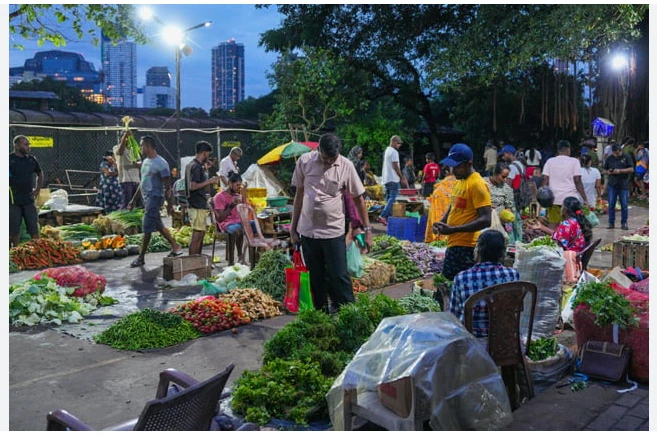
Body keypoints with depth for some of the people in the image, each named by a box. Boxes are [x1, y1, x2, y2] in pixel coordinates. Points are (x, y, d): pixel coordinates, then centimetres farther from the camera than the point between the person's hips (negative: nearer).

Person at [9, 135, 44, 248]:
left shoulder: (31, 159, 7)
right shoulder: (10, 160, -8)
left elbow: (40, 174, 21)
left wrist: (38, 189, 11)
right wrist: (9, 191, -9)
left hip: (29, 200, 4)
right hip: (14, 201, -3)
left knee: (34, 230, 6)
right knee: (14, 231, 5)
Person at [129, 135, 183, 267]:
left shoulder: (161, 164, -14)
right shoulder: (145, 161, 14)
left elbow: (167, 186, -14)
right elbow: (142, 183, 21)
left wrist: (169, 204, -15)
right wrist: (134, 200, 21)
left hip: (155, 197, -9)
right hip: (147, 197, 9)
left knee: (147, 227, -5)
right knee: (158, 225, 13)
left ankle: (141, 257, 2)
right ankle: (175, 247, 23)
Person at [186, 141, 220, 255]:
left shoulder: (191, 165, 15)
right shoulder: (197, 166, -16)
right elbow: (193, 186, -23)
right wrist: (209, 182, -16)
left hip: (199, 204, 10)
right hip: (198, 206, -10)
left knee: (201, 233, 17)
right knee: (197, 235, -7)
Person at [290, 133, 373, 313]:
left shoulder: (345, 166, -7)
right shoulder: (304, 161, -3)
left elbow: (358, 198, 0)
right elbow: (299, 194, 7)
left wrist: (367, 229, -2)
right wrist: (293, 228, 8)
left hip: (333, 231, -2)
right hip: (308, 231, 2)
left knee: (339, 276, -1)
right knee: (316, 278, 11)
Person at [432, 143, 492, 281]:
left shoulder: (477, 184, -14)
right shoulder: (460, 181, 14)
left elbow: (485, 220, -21)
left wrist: (453, 229, -24)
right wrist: (441, 223, 7)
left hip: (465, 247, -10)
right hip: (453, 244, 10)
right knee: (449, 279, 16)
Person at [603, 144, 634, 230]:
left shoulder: (626, 158, 1)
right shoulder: (609, 159, 9)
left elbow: (631, 169, -4)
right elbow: (604, 171, 14)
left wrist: (620, 171, -16)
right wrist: (608, 172, -9)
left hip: (624, 185, -2)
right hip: (612, 185, 2)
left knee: (624, 205, 2)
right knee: (611, 205, 2)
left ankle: (624, 223, 10)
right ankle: (611, 223, 10)